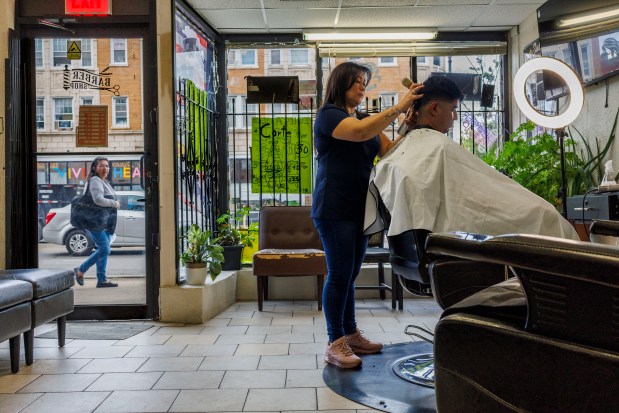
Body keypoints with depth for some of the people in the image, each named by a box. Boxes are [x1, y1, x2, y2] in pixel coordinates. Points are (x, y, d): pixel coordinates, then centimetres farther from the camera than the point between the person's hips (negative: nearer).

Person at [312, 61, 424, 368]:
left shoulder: (364, 118, 20)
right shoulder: (329, 114, -4)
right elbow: (360, 132, -25)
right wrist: (399, 107, -23)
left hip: (359, 208, 8)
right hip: (334, 209, -7)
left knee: (349, 274, 12)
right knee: (339, 274, -5)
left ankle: (351, 334, 22)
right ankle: (335, 344, 4)